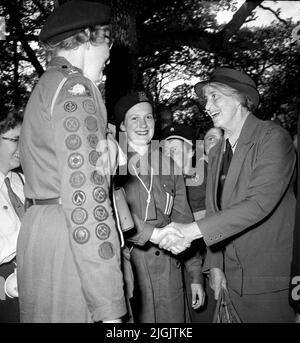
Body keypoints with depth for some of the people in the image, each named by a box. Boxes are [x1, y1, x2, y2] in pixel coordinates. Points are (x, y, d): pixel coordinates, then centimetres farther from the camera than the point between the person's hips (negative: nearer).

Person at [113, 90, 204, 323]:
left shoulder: (168, 165, 12)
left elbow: (183, 221, 12)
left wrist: (195, 275, 10)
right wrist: (152, 234, -24)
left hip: (166, 270, 4)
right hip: (125, 268, -3)